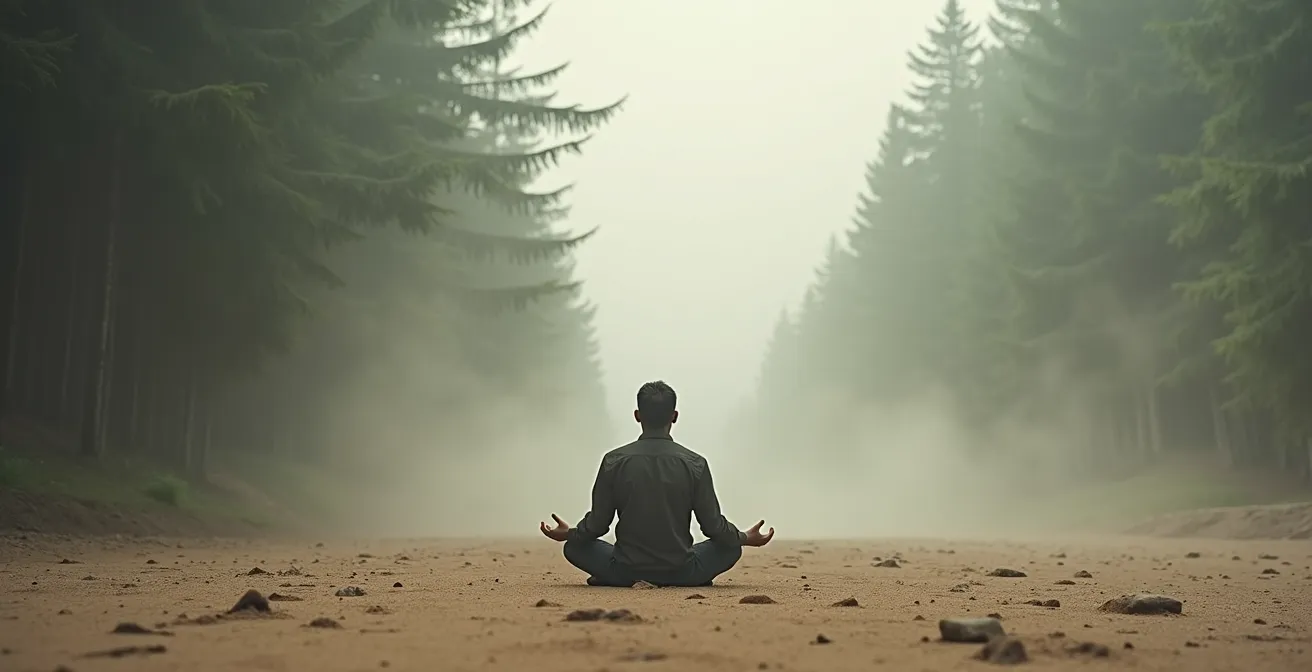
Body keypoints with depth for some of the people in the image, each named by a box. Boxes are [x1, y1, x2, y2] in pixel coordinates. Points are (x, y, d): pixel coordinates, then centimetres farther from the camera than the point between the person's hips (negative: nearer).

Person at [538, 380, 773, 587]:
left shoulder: (614, 461, -6)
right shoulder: (695, 464, -6)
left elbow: (597, 524, -1)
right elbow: (713, 525, -1)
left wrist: (569, 533, 20)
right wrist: (746, 538, 19)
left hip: (625, 572, 0)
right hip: (681, 573, 1)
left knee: (575, 546, 23)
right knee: (731, 547, 24)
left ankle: (629, 580, 5)